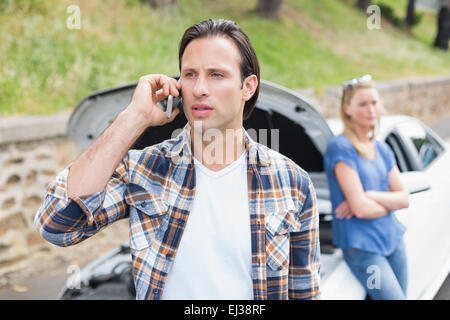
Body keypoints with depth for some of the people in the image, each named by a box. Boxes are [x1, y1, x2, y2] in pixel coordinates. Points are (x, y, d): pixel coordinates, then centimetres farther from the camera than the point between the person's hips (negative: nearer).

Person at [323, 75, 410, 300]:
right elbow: (361, 208, -19)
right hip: (361, 247, -7)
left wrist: (371, 196, -12)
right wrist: (389, 202, -1)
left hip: (393, 239, 7)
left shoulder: (383, 150, 11)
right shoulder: (341, 148, -13)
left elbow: (404, 198, 5)